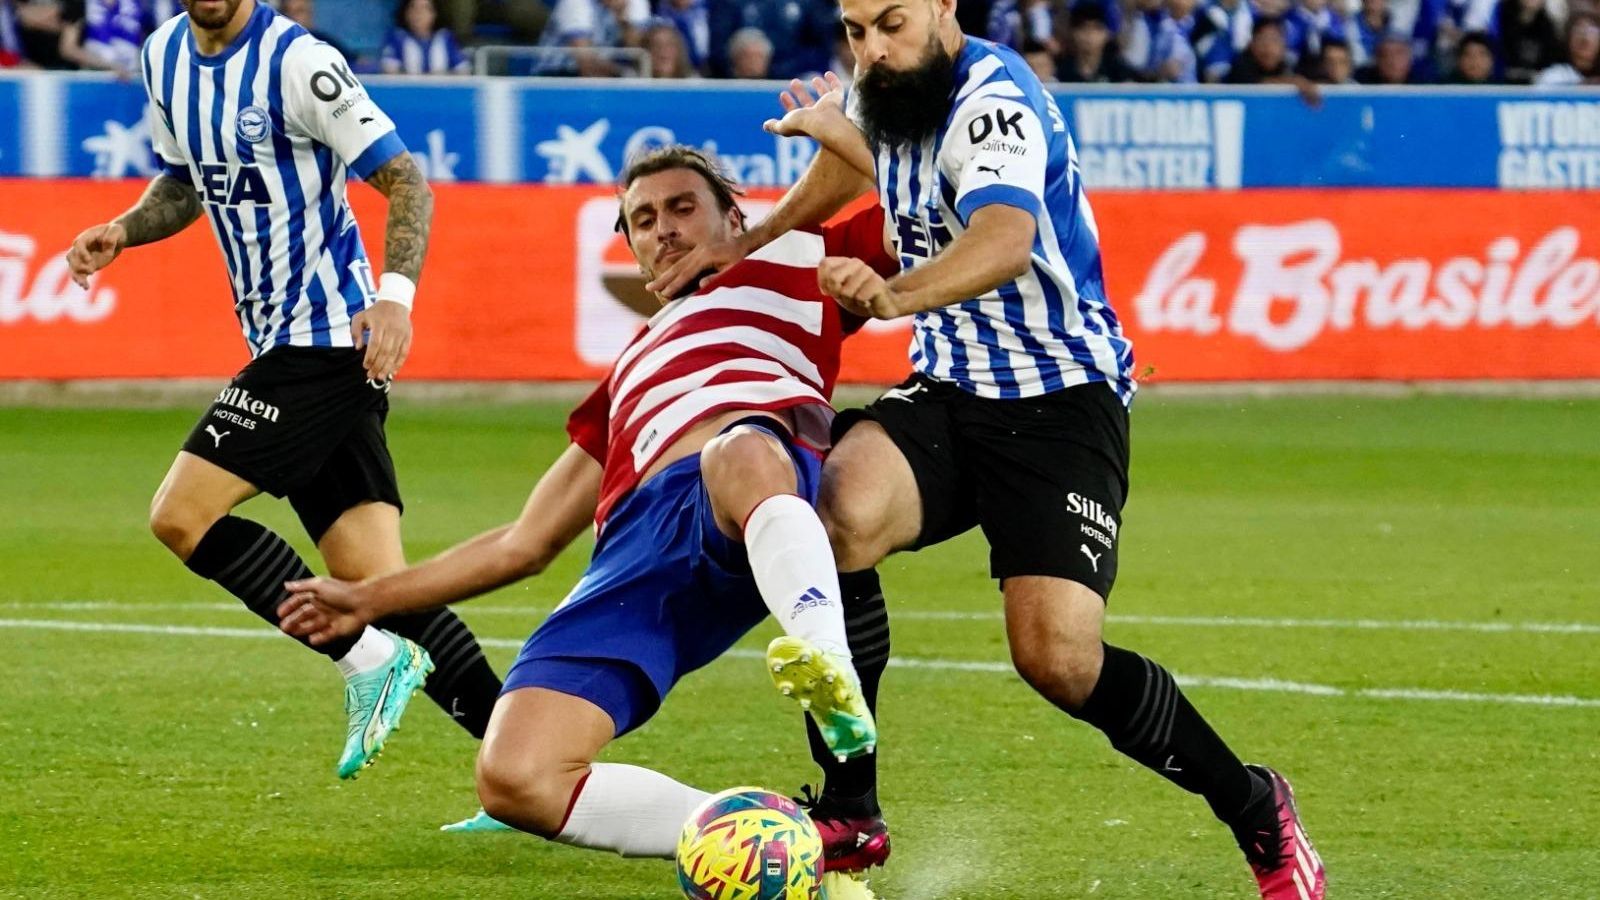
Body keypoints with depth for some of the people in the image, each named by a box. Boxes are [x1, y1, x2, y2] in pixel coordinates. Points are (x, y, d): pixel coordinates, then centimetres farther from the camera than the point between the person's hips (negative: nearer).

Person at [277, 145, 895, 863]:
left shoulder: (792, 260, 30)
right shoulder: (628, 382, 41)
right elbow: (525, 544, 44)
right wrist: (370, 600, 45)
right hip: (635, 546, 5)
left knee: (741, 456, -45)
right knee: (513, 782, -21)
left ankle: (831, 675, -63)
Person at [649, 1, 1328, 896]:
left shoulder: (994, 101, -20)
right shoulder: (885, 93, 5)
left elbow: (1004, 240, -42)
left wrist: (897, 293, -60)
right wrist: (752, 241, 31)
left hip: (1061, 401, -6)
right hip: (949, 393, 6)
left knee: (1060, 658, -21)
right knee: (845, 515, -28)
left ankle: (1257, 811, 5)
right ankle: (846, 811, -17)